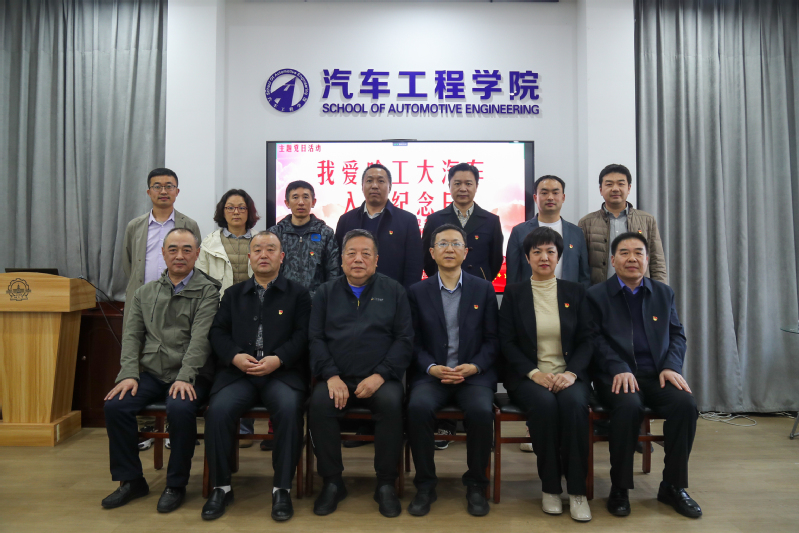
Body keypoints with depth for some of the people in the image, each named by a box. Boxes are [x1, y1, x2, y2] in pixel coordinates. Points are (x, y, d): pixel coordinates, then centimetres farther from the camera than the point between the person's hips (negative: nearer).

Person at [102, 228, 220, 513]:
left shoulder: (207, 291, 0)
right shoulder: (145, 293, 16)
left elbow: (201, 338, -11)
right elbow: (132, 335, 11)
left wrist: (184, 377, -21)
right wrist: (129, 374, -4)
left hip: (188, 375, -4)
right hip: (150, 372, 5)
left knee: (180, 409, -32)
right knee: (114, 405, -18)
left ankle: (176, 485, -8)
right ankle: (131, 480, 3)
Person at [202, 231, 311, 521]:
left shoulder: (298, 293, 12)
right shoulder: (233, 294, 22)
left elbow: (302, 334, 2)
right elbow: (218, 332, 12)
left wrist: (278, 359, -14)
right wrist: (235, 356, -7)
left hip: (282, 372, -2)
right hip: (238, 372, 3)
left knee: (290, 408, -32)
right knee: (218, 410, -26)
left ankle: (282, 489, -17)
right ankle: (221, 487, -7)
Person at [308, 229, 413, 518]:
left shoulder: (393, 291, 9)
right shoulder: (326, 292, 13)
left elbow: (404, 339, 2)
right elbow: (315, 338, 5)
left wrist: (379, 376, -11)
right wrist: (331, 376, -11)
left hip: (379, 378, -1)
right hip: (336, 377, 1)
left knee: (391, 403, -31)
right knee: (319, 403, -28)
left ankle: (385, 485, -12)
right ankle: (332, 483, -9)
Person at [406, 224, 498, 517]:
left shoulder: (484, 289, 9)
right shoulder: (418, 292, 8)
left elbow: (492, 339, 6)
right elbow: (415, 342, 6)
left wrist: (474, 366, -11)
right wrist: (432, 368, -12)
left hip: (475, 373, 0)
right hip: (431, 374, 0)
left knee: (481, 411, -30)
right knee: (418, 407, -31)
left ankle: (476, 485, -4)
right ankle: (425, 485, -9)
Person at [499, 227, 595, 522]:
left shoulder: (575, 292, 11)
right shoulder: (513, 293, 7)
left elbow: (587, 339, 5)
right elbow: (507, 342, 1)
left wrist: (571, 372, -13)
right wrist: (534, 373, -14)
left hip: (569, 374, 1)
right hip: (528, 376, -1)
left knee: (574, 403, -32)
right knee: (544, 404, -33)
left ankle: (577, 490, -19)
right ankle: (550, 487, -14)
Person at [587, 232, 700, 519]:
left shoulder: (663, 293, 18)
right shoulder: (596, 295, 6)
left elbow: (677, 335, 13)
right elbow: (596, 339, -2)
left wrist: (671, 366, -6)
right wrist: (619, 369, -18)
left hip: (656, 374, 4)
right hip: (616, 375, -3)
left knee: (686, 403, -26)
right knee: (629, 406, -35)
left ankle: (673, 486, -6)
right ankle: (619, 488, -15)